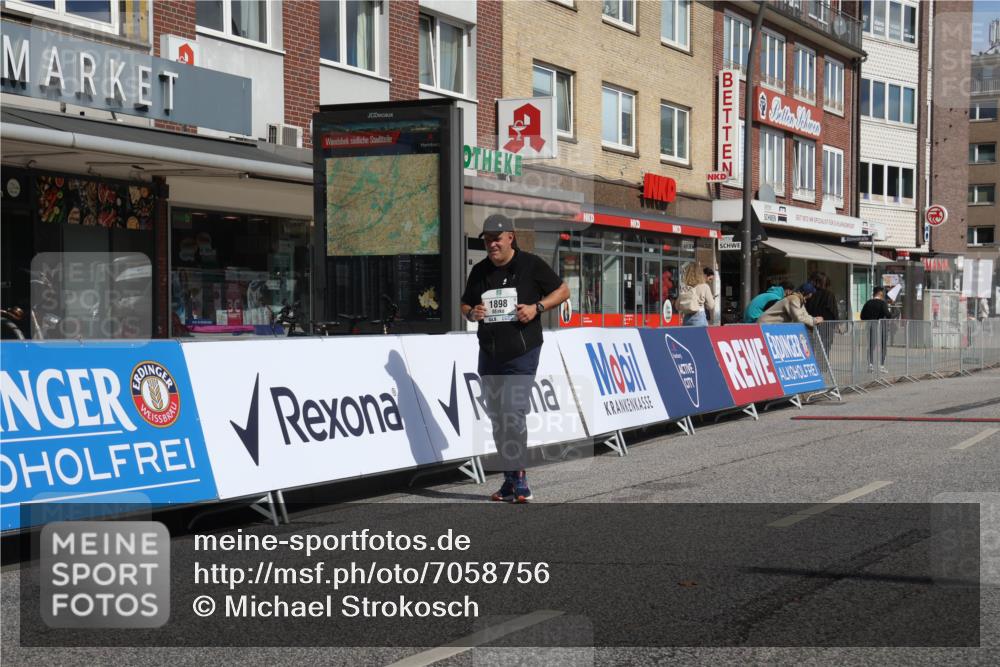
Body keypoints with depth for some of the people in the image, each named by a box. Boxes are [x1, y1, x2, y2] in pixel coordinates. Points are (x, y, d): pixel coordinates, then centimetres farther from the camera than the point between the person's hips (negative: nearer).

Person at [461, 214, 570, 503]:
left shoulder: (531, 264, -2)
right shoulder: (480, 271, 11)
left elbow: (563, 290, 3)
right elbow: (465, 305, 22)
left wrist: (537, 307, -12)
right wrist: (472, 313, -2)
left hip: (522, 353, -6)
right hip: (489, 355, 6)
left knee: (513, 413, -14)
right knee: (497, 417, 8)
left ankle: (519, 481, -8)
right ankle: (510, 479, 18)